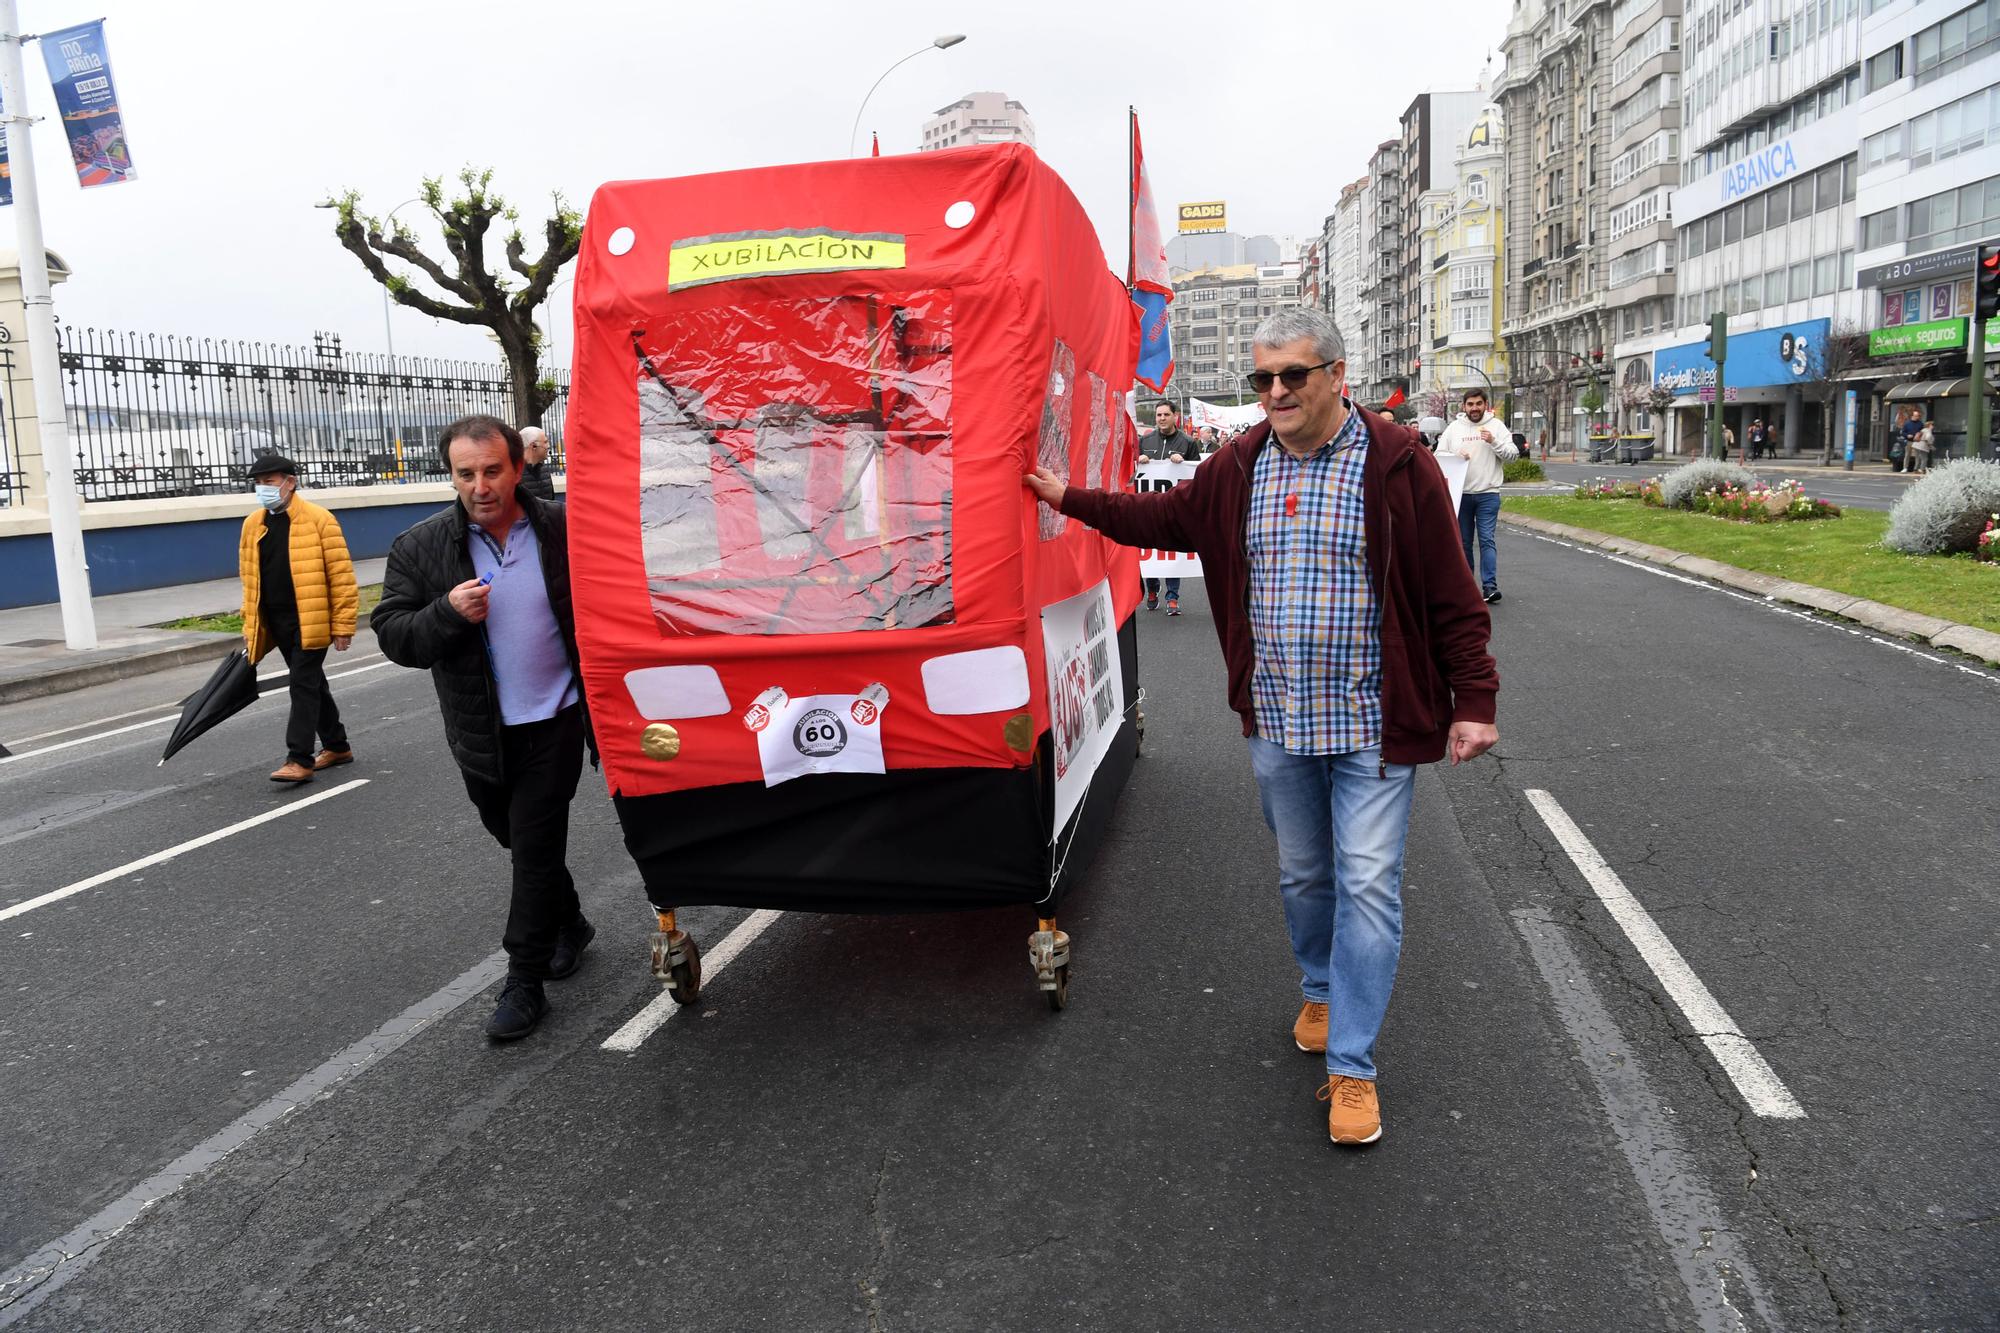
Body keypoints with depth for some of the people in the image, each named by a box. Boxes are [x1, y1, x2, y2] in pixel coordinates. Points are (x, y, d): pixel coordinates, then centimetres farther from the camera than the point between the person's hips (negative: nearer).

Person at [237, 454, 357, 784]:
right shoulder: (252, 524, 10)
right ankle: (337, 746, 27)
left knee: (304, 686, -8)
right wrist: (250, 625, 15)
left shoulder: (318, 519, -9)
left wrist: (343, 623, -13)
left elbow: (342, 575, -10)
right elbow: (249, 580, 17)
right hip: (276, 624, 7)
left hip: (311, 622, -7)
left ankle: (299, 759, -4)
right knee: (311, 683, 15)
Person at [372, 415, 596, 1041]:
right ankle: (568, 924, 43)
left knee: (535, 847, -3)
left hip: (554, 719, -3)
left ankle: (524, 982, 8)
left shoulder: (565, 529, -6)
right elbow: (392, 635, -6)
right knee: (521, 840, 18)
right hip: (481, 731, 3)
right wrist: (448, 612, -24)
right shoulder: (419, 548, -4)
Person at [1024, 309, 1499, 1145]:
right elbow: (1165, 517, 20)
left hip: (1373, 723, -4)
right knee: (1302, 877, 18)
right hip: (1276, 722, 4)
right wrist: (1069, 499, 19)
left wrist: (1473, 700, -9)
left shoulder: (1397, 463, -8)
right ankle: (1322, 992, 43)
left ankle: (1351, 1068, 5)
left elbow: (1451, 595, -7)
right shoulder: (1238, 468, 5)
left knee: (1368, 885, -3)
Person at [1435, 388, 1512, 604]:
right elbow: (1439, 454, 6)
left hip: (1488, 493, -2)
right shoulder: (1454, 428, 7)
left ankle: (1489, 586, -11)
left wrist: (1493, 442, -17)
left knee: (1487, 539, -8)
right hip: (1460, 493, 2)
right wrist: (1455, 456, -13)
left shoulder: (1496, 426, 4)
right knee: (1463, 541, 10)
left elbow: (1511, 453, -1)